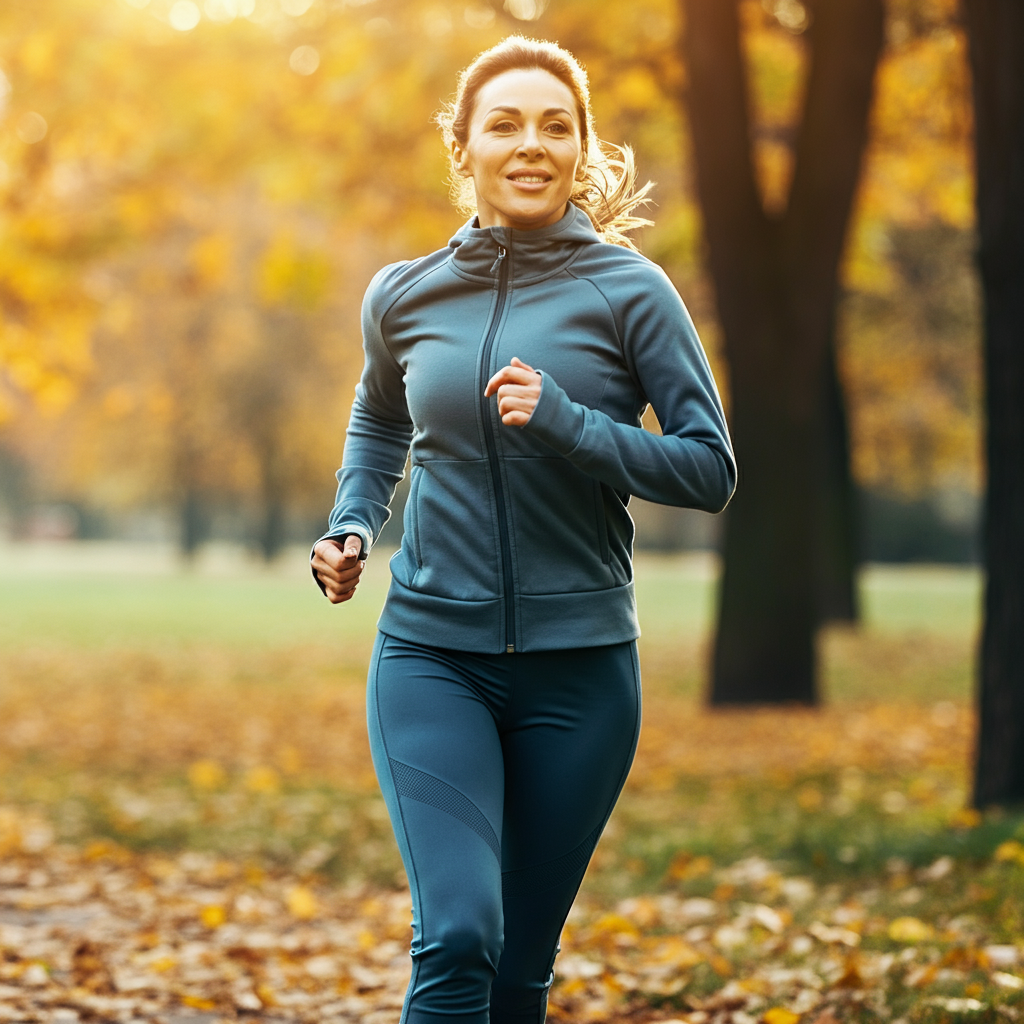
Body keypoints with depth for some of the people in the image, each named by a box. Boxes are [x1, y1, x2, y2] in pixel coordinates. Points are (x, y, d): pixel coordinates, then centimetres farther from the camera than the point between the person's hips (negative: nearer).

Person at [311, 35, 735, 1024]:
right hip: (431, 654, 1)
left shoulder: (628, 291, -3)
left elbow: (711, 469, -6)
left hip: (579, 662, 0)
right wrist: (350, 525, 8)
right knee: (457, 937, -17)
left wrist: (569, 426, -19)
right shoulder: (403, 295, 4)